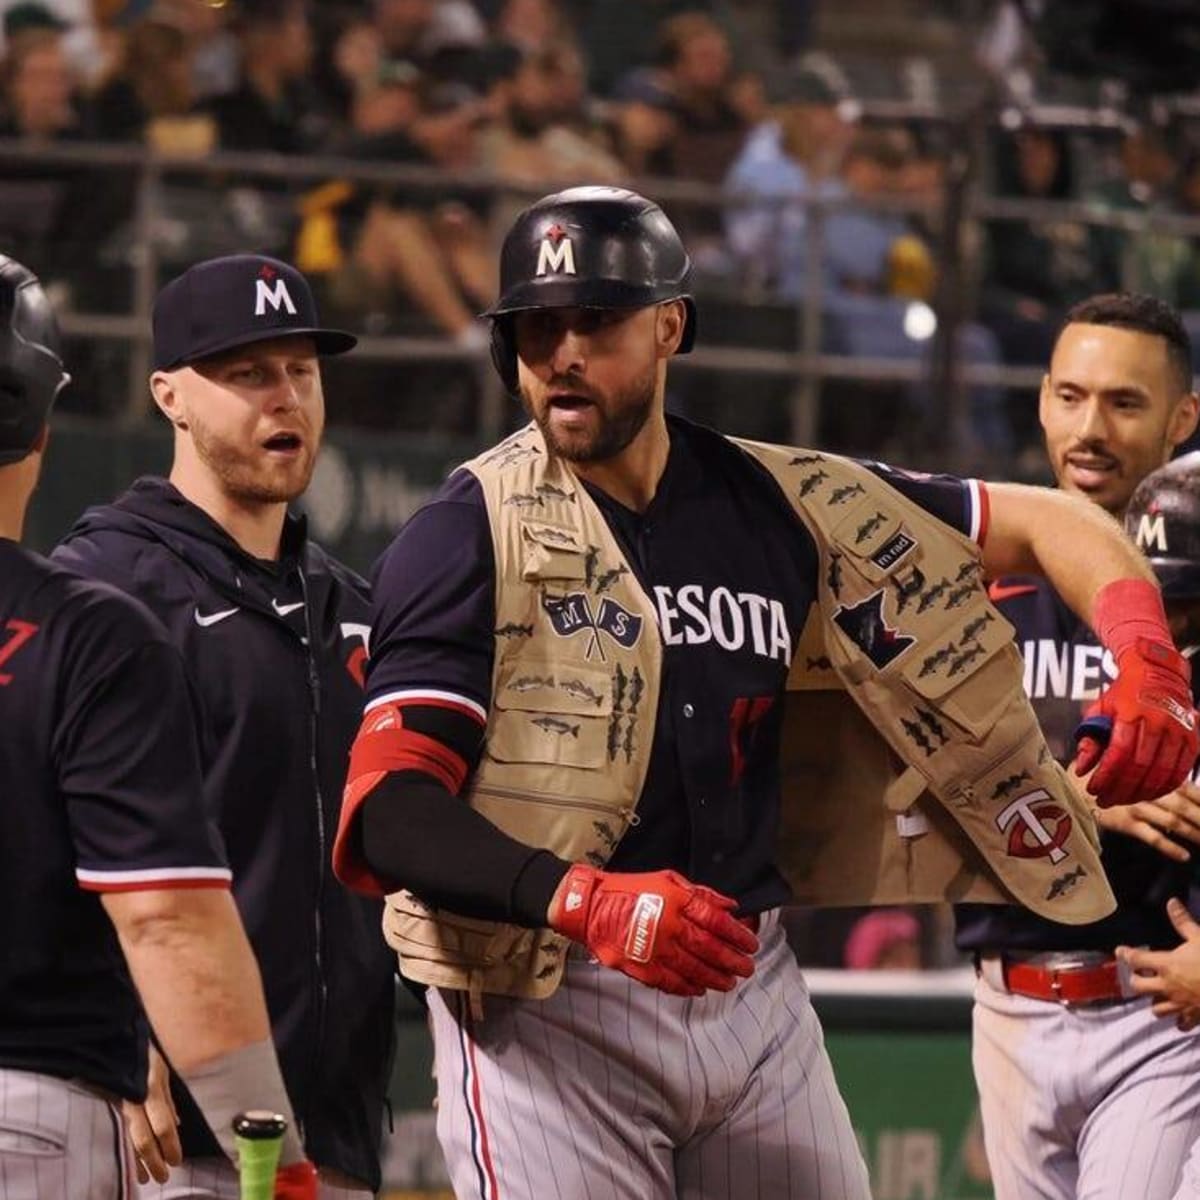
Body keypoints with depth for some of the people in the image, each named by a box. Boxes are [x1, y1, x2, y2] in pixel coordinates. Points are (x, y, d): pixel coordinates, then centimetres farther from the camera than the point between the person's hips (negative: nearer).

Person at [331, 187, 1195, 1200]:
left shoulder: (783, 504, 7)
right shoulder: (472, 534, -7)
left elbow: (1047, 522, 13)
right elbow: (389, 812, -17)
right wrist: (584, 902, -32)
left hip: (756, 989, 5)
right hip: (545, 1010, -5)